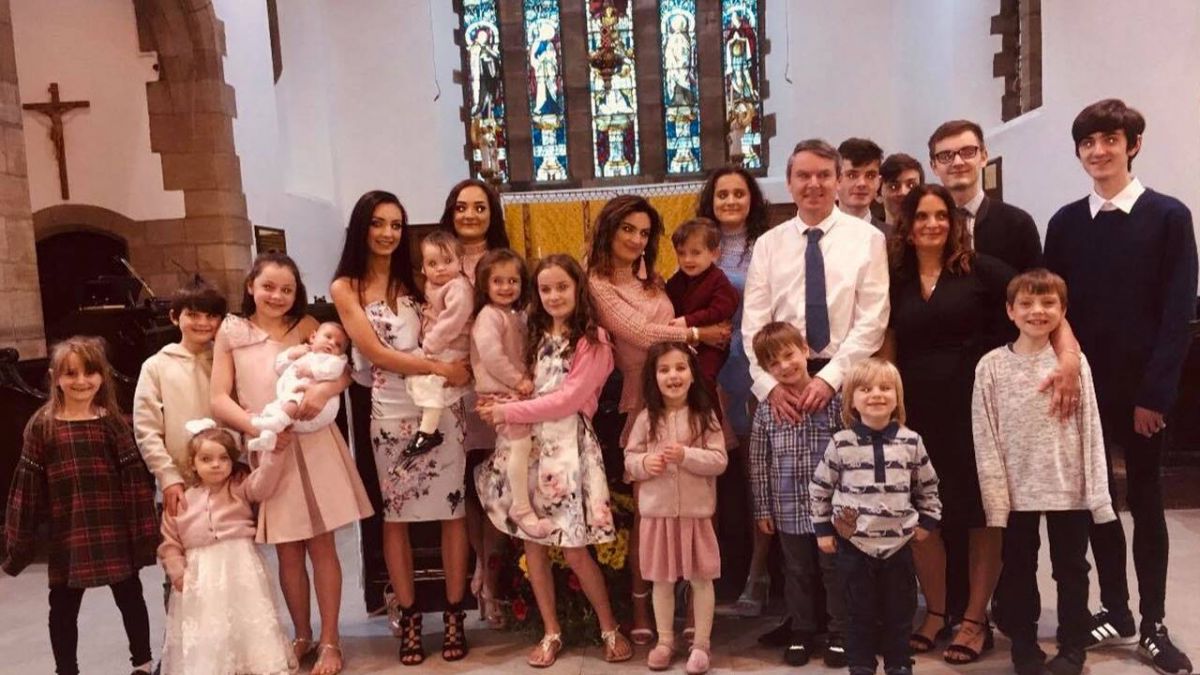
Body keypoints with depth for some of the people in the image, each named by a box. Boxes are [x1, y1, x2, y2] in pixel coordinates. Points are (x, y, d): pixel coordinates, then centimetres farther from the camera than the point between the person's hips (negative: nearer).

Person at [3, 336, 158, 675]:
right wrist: (20, 540, -1)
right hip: (67, 534, 0)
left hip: (114, 530, 0)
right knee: (63, 607, 14)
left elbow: (135, 477, -4)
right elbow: (28, 485, -1)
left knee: (130, 597, 14)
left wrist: (143, 529, -6)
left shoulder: (112, 421, -3)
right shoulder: (41, 425, -3)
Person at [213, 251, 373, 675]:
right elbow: (219, 400, -2)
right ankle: (302, 636, 28)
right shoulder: (231, 332, 4)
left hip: (313, 445, 0)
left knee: (321, 545, 5)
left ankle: (330, 640, 17)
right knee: (287, 551, 10)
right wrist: (258, 428, -18)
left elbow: (344, 368, -4)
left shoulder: (305, 325, 6)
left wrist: (324, 390, -26)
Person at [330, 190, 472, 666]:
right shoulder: (345, 288, 1)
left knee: (453, 510, 4)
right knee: (395, 515, 8)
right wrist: (440, 368, -11)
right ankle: (408, 615, 22)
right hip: (392, 412, -2)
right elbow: (376, 353, -8)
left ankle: (454, 614, 17)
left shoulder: (413, 279, 10)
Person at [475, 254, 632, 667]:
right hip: (527, 442, 5)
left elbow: (568, 399, -12)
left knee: (574, 550, -3)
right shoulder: (535, 336, 14)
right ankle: (551, 633, 22)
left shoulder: (593, 340, -4)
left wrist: (509, 412, -12)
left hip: (567, 443, -5)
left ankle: (609, 628, 18)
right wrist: (502, 403, -2)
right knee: (532, 544, 6)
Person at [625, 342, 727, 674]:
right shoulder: (647, 418, -1)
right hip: (657, 511, 2)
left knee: (701, 578, 8)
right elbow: (629, 459, 4)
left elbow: (719, 460, -9)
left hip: (696, 511, -1)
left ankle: (701, 644, 24)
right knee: (661, 580, 13)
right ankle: (665, 641, 30)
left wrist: (686, 455, -22)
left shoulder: (705, 416, -5)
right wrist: (644, 463, -17)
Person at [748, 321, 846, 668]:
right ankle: (802, 633, 31)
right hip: (789, 511, 2)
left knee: (834, 571, 11)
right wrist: (763, 509, 5)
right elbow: (759, 464, 3)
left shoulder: (833, 399, -8)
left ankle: (840, 634, 27)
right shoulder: (766, 411, -2)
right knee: (798, 573, 16)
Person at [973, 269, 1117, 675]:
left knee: (1071, 568, 13)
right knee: (1018, 570, 13)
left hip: (1070, 488, 1)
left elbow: (1090, 429, -1)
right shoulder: (991, 366, -5)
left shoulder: (1074, 361, -2)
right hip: (1016, 489, 0)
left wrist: (1098, 491, -4)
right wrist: (996, 494, -9)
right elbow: (985, 437, -6)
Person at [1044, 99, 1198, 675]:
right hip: (1083, 384, 3)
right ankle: (1115, 611, 24)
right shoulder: (1066, 221, 5)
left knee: (1145, 503, 7)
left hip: (1141, 387, -3)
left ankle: (1153, 626, 19)